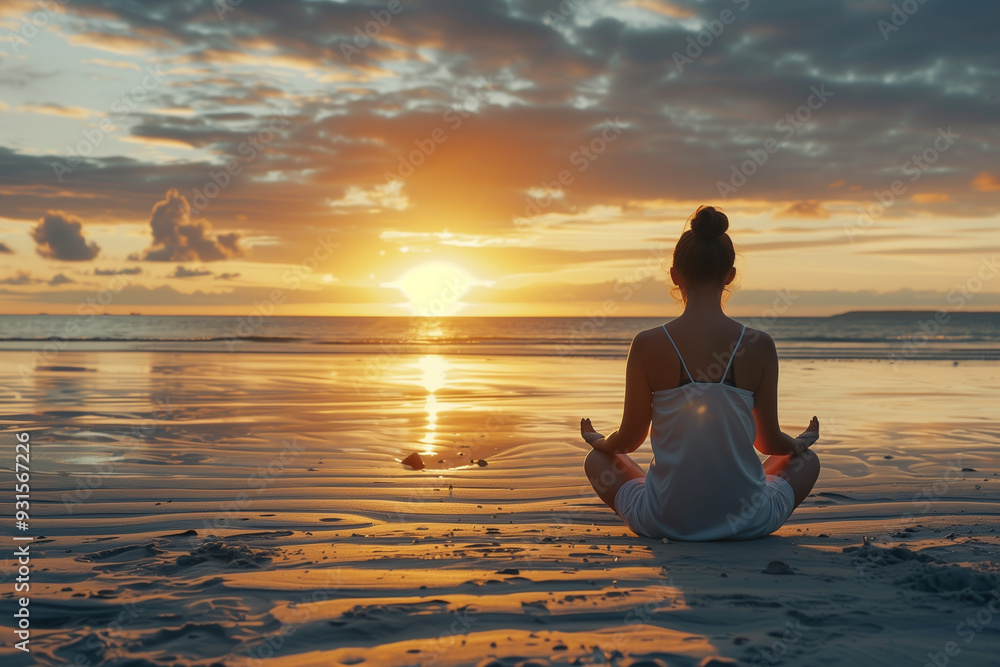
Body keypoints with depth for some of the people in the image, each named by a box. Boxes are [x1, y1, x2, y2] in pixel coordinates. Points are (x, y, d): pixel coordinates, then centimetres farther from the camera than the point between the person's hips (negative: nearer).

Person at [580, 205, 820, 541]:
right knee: (807, 460, 32)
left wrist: (598, 440, 24)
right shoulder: (759, 346, -8)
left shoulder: (648, 344, -10)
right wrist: (801, 442, 27)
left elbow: (631, 438, 0)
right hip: (747, 522, 1)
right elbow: (769, 441, 2)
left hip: (665, 521, -1)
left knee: (597, 460, 30)